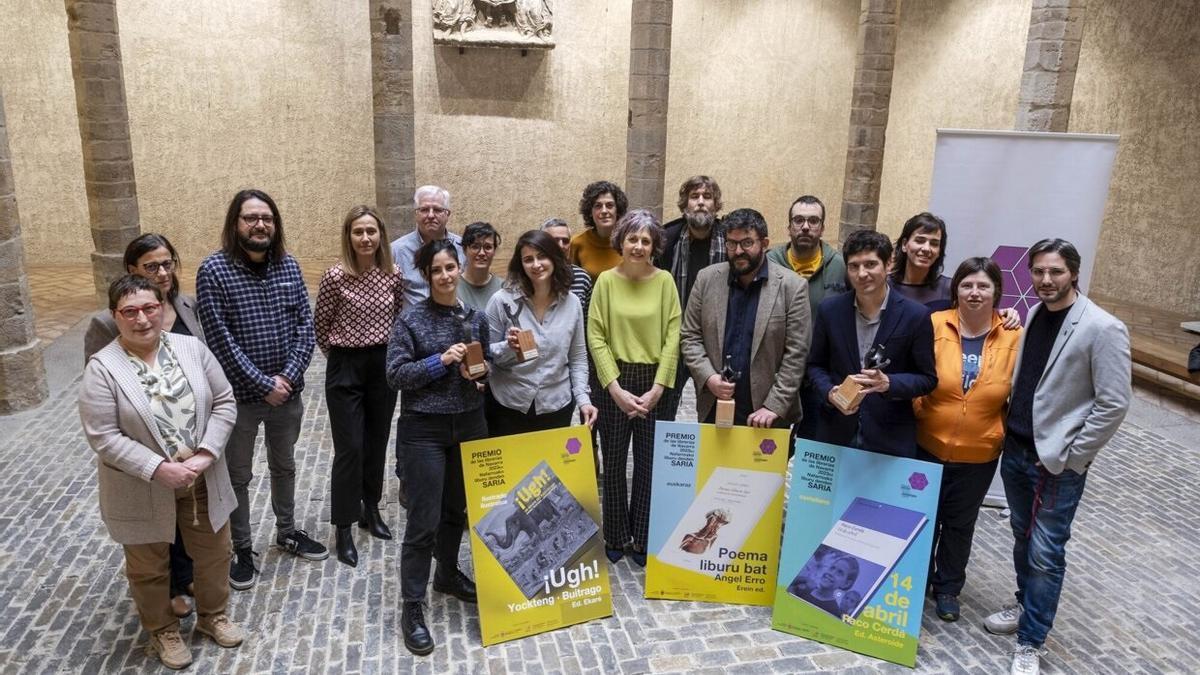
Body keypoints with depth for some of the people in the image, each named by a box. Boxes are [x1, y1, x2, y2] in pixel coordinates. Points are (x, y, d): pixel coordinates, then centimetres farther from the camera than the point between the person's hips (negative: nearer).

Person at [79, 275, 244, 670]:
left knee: (213, 552, 18)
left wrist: (206, 454, -15)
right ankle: (162, 631, 39)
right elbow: (103, 436, -17)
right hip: (143, 491, -3)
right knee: (149, 566, 16)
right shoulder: (103, 368, -14)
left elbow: (224, 403, -3)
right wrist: (158, 469, -24)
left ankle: (213, 616, 42)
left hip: (203, 480, 3)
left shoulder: (191, 348, -5)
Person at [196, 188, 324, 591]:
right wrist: (263, 384, -18)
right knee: (238, 476, 12)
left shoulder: (289, 266, -1)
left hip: (288, 390, 4)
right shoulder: (214, 270, -14)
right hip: (240, 394, -4)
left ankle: (287, 532, 41)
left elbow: (305, 325, -1)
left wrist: (289, 375, -14)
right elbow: (220, 340, -17)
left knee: (284, 466, 22)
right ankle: (242, 549, 30)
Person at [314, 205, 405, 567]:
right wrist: (339, 353, 7)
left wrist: (392, 351, 11)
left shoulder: (394, 275, -2)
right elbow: (321, 325, -1)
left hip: (384, 364, 4)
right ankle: (343, 527, 10)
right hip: (346, 368, -4)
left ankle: (371, 508, 32)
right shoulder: (335, 277, -13)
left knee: (377, 442, 14)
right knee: (349, 448, -2)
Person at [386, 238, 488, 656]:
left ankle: (448, 575, 39)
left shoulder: (476, 318, 6)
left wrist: (480, 371, -6)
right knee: (423, 521, -2)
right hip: (424, 429, -5)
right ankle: (412, 607, 10)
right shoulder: (411, 319, -8)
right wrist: (442, 360, -21)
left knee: (457, 509, 17)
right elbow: (395, 374, -12)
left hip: (470, 424, 5)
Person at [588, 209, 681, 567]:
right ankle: (615, 537, 26)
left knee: (650, 463, 9)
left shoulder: (664, 281, -2)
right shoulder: (606, 280, -3)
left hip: (654, 382, 0)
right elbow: (596, 337, -5)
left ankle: (643, 538, 25)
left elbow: (672, 336, -4)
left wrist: (656, 389, -10)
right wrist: (616, 388, -12)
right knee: (613, 462, 9)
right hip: (614, 382, 0)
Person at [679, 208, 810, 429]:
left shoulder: (792, 286, -6)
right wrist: (708, 377, -10)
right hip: (714, 408, 3)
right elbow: (690, 337, 5)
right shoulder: (707, 279, 3)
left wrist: (774, 406, -13)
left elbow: (796, 354, -7)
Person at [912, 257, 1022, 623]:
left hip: (979, 454, 1)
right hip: (928, 445, 0)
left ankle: (948, 588, 37)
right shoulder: (935, 325, -11)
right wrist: (918, 413, -8)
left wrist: (1007, 433, -1)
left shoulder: (1014, 337, -8)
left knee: (960, 522, 18)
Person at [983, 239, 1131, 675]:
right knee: (1023, 537, 20)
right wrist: (1008, 429, 8)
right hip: (1015, 449, 6)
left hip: (1058, 463, -6)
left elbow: (1114, 404, -16)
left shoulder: (1103, 329, -15)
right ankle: (1026, 606, 39)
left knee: (1045, 553, 0)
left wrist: (1069, 459, -14)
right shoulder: (1034, 314, 5)